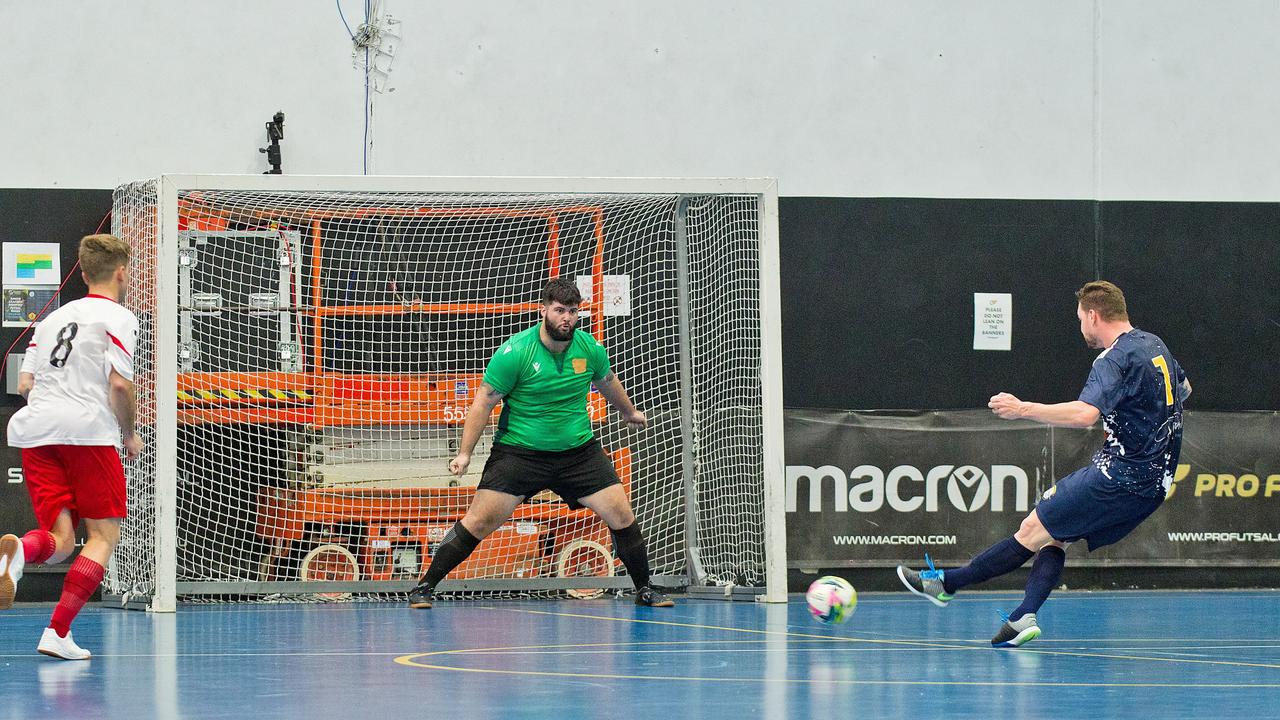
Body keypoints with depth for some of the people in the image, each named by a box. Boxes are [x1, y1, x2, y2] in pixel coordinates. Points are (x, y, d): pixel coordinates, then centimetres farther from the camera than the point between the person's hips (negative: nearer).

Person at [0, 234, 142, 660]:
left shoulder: (53, 318, 23)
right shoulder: (118, 318, 3)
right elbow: (120, 384, -8)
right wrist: (130, 435, 7)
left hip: (35, 432, 6)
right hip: (88, 430, -6)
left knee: (60, 539, 6)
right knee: (104, 535, 3)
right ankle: (58, 632, -12)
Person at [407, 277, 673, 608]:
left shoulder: (590, 348, -3)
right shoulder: (514, 352, -16)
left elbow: (607, 382, 20)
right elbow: (484, 402, -10)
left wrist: (629, 412, 37)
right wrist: (464, 453, -14)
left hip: (579, 451, 4)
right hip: (518, 453, -4)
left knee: (622, 517, -3)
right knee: (479, 522, -11)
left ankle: (644, 590, 16)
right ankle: (424, 587, 1)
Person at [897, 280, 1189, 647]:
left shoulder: (1114, 359, -16)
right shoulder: (1154, 344, 13)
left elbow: (1084, 414, -32)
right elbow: (1183, 388, 33)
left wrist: (1023, 409, -25)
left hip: (1122, 477, -9)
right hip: (1153, 482, 9)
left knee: (1034, 530, -5)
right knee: (1054, 535, 11)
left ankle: (944, 583, -2)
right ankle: (1025, 616, -5)